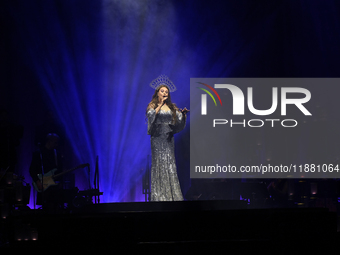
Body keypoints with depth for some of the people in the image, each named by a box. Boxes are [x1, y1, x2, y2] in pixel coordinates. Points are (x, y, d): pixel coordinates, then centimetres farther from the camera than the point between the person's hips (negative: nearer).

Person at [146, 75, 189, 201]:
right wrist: (160, 104, -22)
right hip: (158, 138, -4)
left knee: (170, 164, 1)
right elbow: (151, 115, -18)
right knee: (159, 164, -6)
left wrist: (183, 113, -15)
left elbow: (180, 119, 5)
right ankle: (159, 196, -4)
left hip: (168, 138, 4)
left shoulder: (172, 107, 14)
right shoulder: (153, 106, 3)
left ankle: (172, 195, 2)